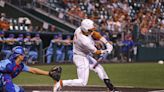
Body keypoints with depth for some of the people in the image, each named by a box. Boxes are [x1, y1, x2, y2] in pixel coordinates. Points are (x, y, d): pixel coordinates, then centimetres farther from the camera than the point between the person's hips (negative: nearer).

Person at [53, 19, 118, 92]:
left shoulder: (79, 29, -13)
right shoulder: (85, 41, -35)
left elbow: (96, 34, -2)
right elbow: (95, 52, -19)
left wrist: (107, 43, -8)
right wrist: (105, 51, -2)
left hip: (86, 56, 10)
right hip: (81, 58, -10)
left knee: (99, 68, 17)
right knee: (83, 82, -6)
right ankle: (61, 83, -2)